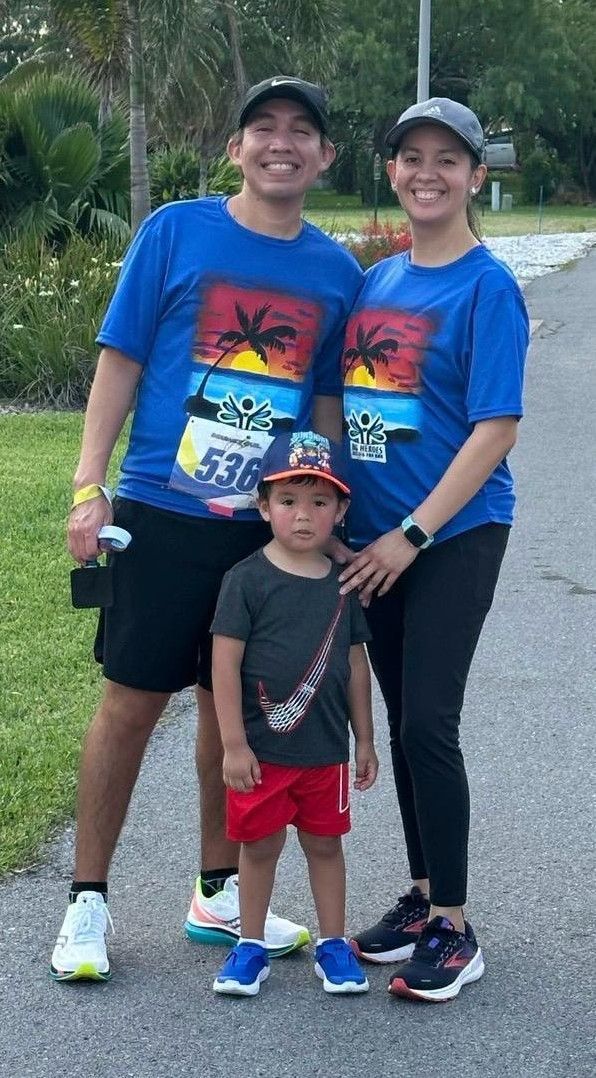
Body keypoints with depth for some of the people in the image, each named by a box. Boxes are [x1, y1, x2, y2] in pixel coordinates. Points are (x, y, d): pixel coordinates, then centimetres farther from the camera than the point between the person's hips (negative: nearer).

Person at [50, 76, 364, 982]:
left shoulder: (336, 270, 6)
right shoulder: (175, 232, -3)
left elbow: (326, 404, 13)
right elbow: (120, 362, -3)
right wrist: (88, 487, -9)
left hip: (272, 529, 3)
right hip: (161, 516, -3)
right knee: (132, 703, 2)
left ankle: (219, 896, 27)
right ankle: (87, 902, 16)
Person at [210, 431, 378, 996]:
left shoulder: (343, 582, 3)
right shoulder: (247, 579, -10)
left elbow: (355, 664, 10)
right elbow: (225, 662, -11)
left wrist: (364, 739, 12)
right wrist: (234, 745, -13)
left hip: (326, 749, 3)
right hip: (262, 750, -3)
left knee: (324, 843, 13)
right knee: (260, 845, 8)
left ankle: (333, 944, 25)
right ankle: (250, 945, 23)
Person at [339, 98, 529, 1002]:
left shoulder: (487, 286, -9)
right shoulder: (376, 280, 10)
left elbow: (496, 429, -14)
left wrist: (412, 534, -16)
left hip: (455, 533, -6)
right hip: (376, 535, 6)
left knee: (428, 725, -9)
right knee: (403, 721, 12)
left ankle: (453, 929, 3)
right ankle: (422, 895, 25)